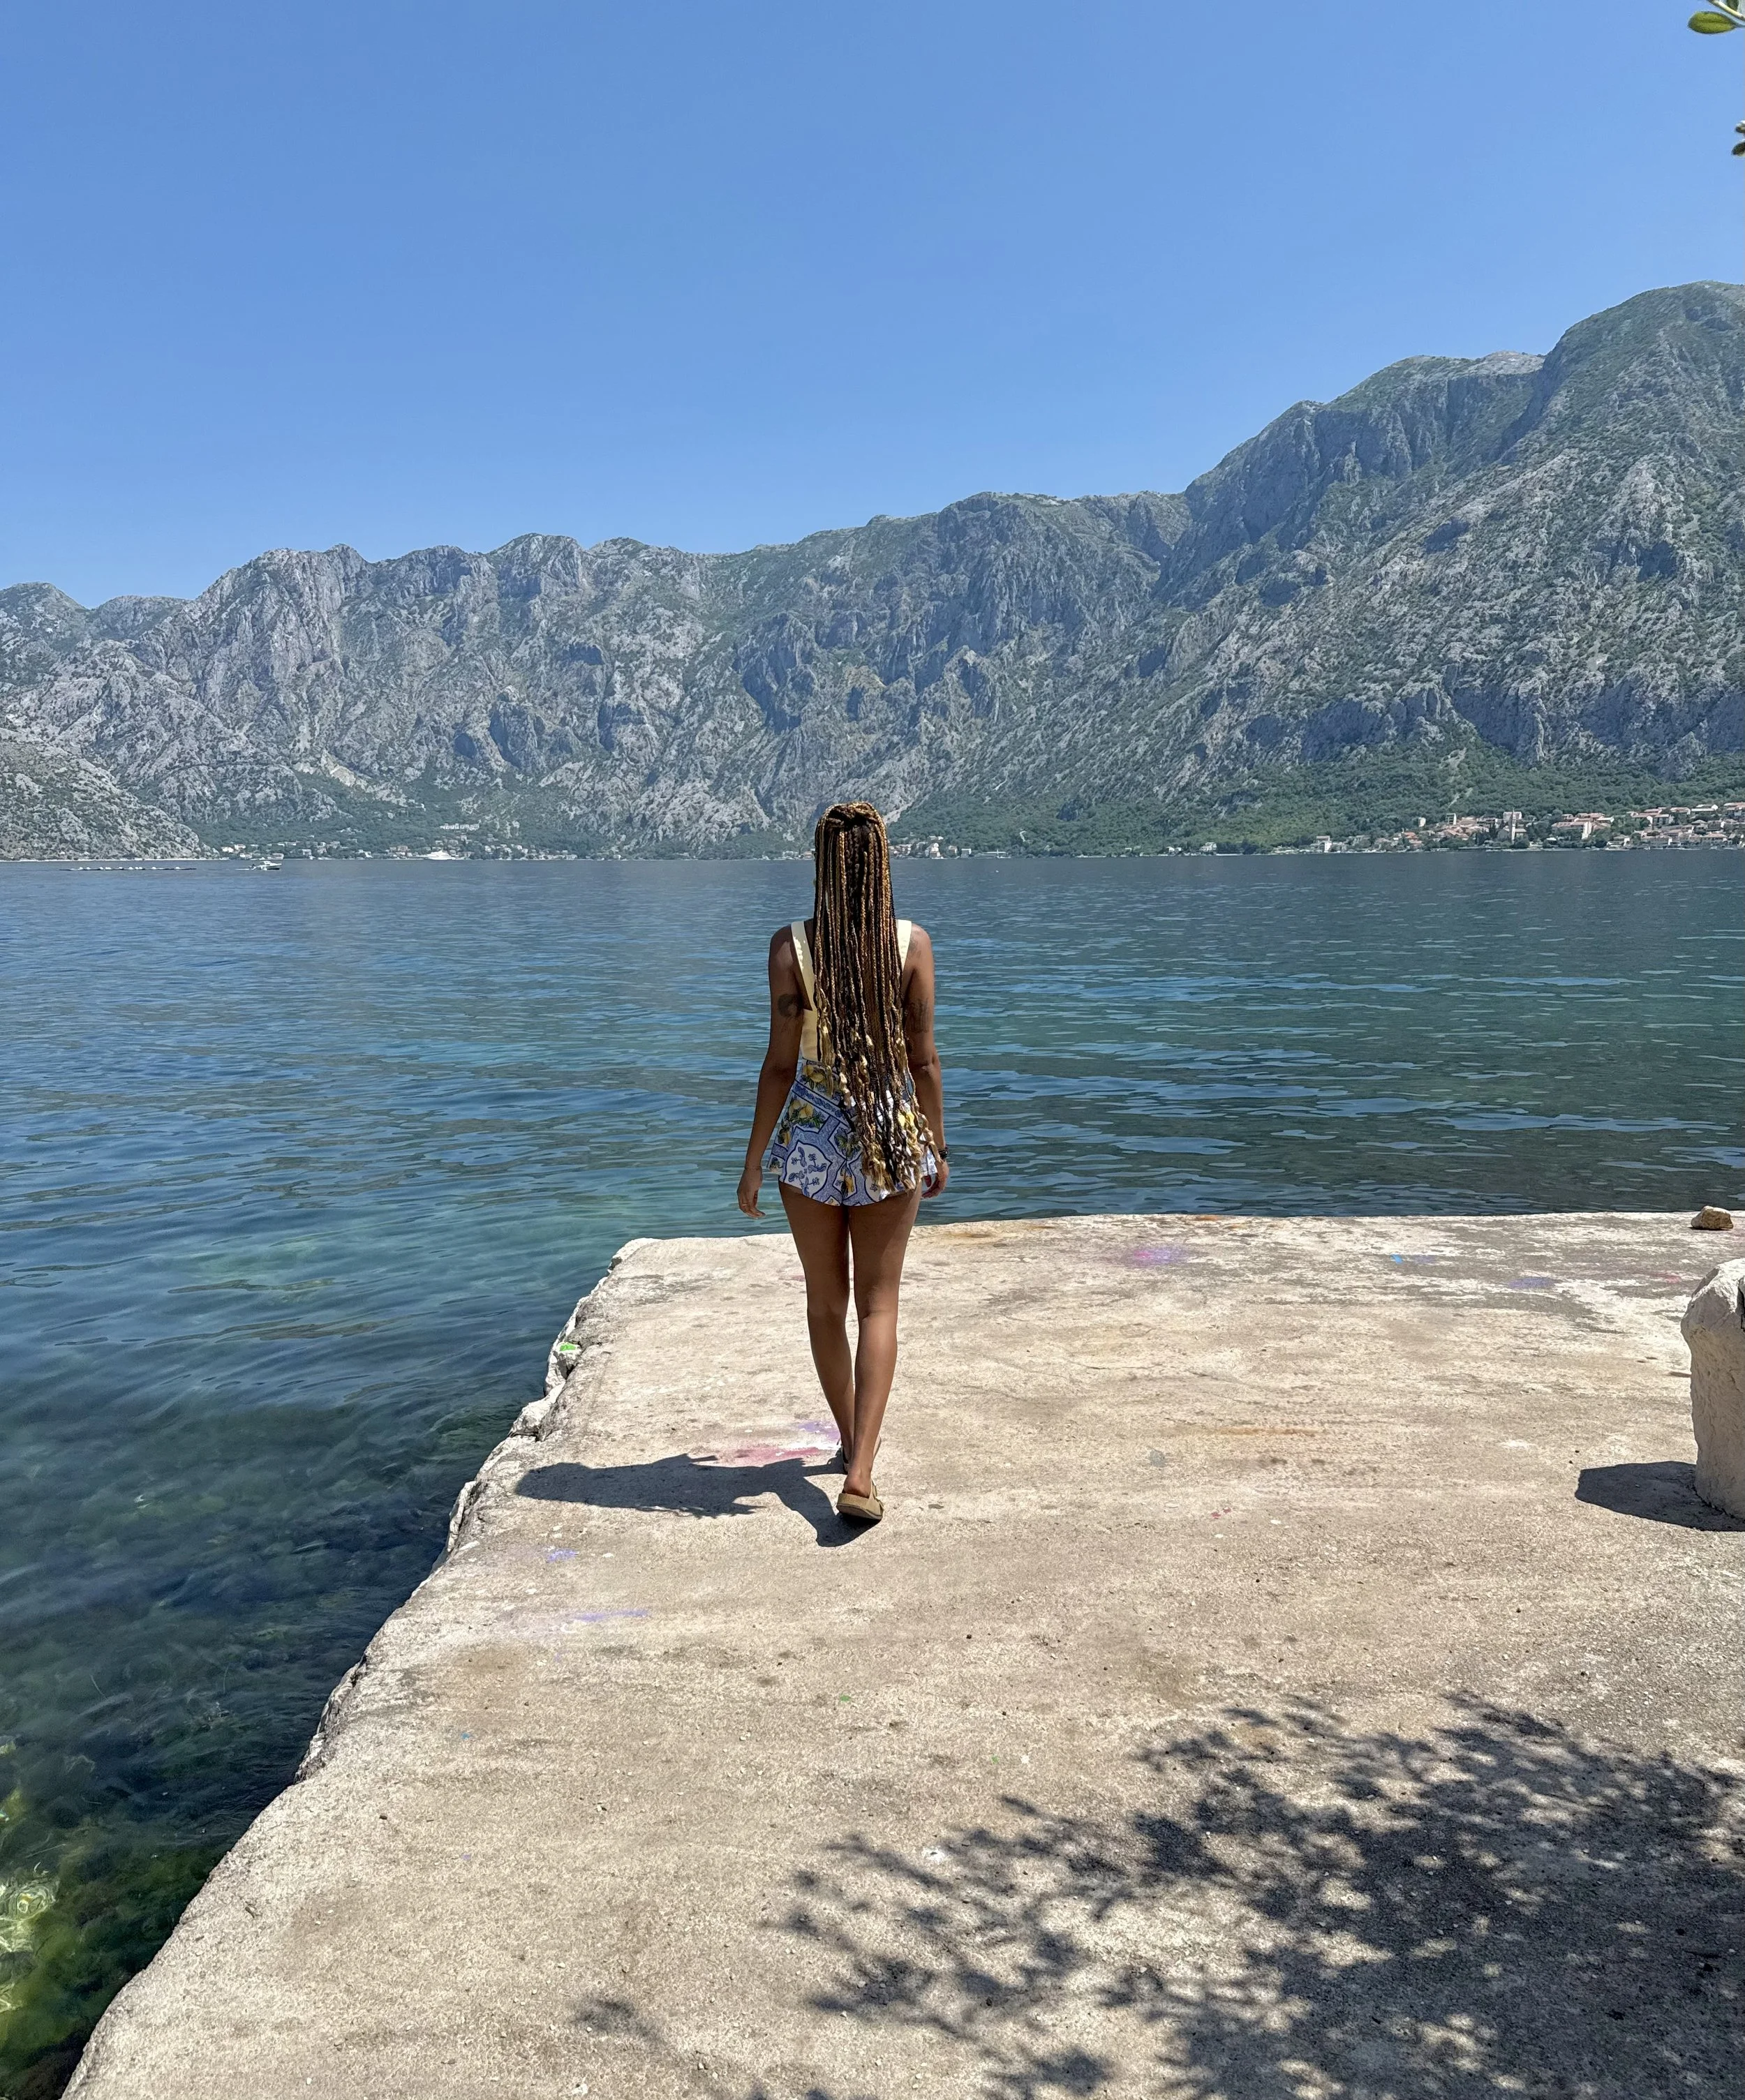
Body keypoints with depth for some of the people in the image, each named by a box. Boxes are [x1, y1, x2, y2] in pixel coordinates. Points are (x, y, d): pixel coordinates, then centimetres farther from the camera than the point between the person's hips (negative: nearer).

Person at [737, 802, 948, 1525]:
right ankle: (860, 1471, -4)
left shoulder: (791, 946, -10)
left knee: (826, 1300, 18)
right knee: (879, 1305, 8)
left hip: (811, 1133, 0)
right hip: (893, 1134, 0)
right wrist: (938, 1146, 9)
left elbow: (780, 1064, -9)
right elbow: (924, 1059, -4)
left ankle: (851, 1441, 34)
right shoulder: (912, 943, -7)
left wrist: (753, 1161, 0)